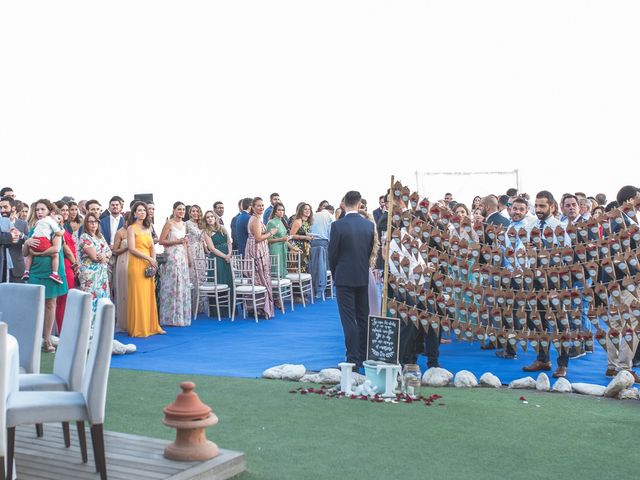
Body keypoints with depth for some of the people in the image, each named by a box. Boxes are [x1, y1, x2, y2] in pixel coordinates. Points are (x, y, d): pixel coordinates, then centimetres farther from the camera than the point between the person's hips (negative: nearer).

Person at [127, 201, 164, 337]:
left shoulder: (147, 229, 17)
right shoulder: (131, 229, -3)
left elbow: (152, 247, 12)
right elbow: (132, 249, -12)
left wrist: (153, 261, -5)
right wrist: (149, 258, -14)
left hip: (148, 265, 6)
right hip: (137, 265, -6)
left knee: (149, 295, 7)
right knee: (138, 296, -4)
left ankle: (151, 326, 13)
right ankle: (138, 329, 1)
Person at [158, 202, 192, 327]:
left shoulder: (184, 224, 14)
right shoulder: (169, 223, -7)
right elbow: (161, 241, -10)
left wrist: (188, 258, 19)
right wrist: (177, 241, -16)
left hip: (182, 257, 7)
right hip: (172, 257, -7)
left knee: (183, 286, 6)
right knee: (172, 285, -5)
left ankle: (181, 316, 13)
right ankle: (171, 318, 1)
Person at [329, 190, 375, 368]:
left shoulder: (338, 225, -14)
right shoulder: (369, 225, -1)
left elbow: (332, 253, -8)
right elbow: (371, 251, 6)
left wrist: (334, 274, 9)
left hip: (344, 278, -4)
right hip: (363, 277, 4)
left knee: (349, 320, -2)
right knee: (363, 318, 13)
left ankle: (353, 359, -3)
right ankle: (364, 356, 21)